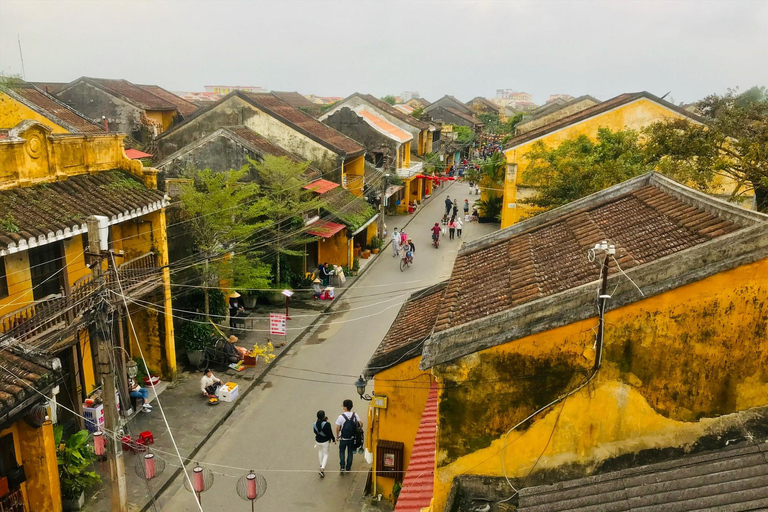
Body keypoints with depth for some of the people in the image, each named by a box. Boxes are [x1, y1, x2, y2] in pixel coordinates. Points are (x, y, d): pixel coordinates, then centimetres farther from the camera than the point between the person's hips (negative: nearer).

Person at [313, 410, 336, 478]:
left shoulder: (314, 424, -15)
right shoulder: (327, 424, -28)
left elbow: (315, 432, 4)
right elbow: (330, 433, -18)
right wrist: (333, 440, -3)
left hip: (318, 441, 4)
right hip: (325, 441, -4)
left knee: (320, 451, 30)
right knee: (325, 454, 15)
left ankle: (321, 465, 45)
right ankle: (322, 468, 0)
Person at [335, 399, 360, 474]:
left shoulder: (341, 416, -20)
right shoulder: (355, 415, -12)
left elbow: (338, 428, -12)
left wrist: (337, 436, 4)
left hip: (343, 439, -2)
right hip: (352, 438, 2)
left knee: (342, 452, 20)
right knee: (350, 452, 19)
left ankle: (342, 467, 9)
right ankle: (348, 468, 27)